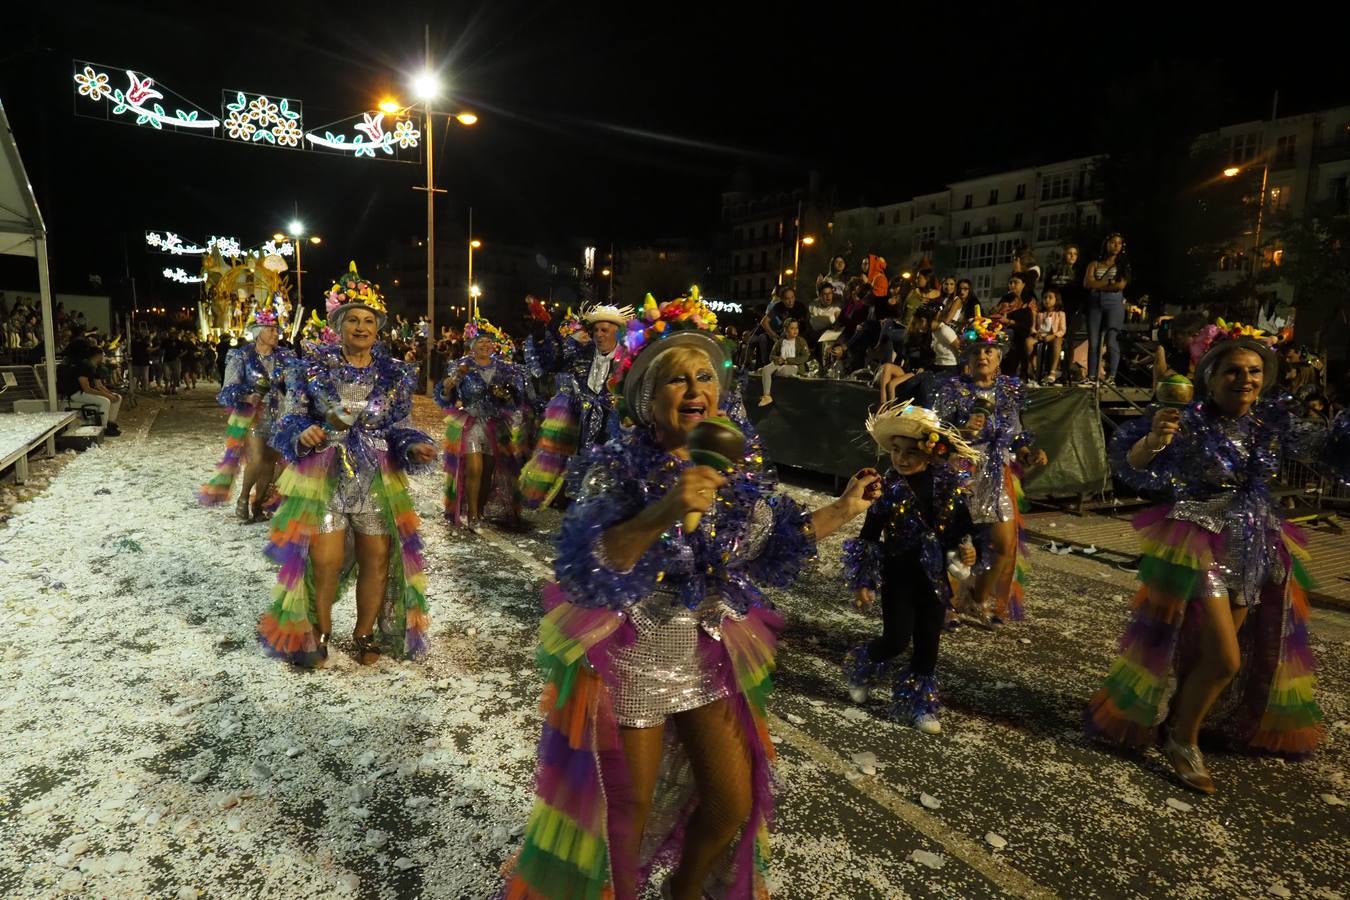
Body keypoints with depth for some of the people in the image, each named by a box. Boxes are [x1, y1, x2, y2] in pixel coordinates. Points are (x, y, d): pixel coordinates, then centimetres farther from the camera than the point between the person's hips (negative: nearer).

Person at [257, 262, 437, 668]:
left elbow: (399, 427, 4)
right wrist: (302, 434, -23)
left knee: (378, 558, 6)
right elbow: (289, 420, 0)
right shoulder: (311, 366, -2)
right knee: (324, 560, -4)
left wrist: (415, 447, -17)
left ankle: (365, 633, 28)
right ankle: (317, 634, 23)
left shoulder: (395, 374, 2)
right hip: (322, 476, -2)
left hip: (378, 479, 2)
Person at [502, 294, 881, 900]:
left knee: (735, 802, 18)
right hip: (630, 659, -5)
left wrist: (842, 511, 1)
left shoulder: (739, 464, -4)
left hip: (709, 654, 6)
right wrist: (664, 513, -43)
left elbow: (771, 548, 6)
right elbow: (587, 567, -31)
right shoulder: (620, 465, -19)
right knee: (626, 812, 13)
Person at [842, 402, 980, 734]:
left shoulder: (948, 485, -5)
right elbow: (868, 537, -8)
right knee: (897, 639, -3)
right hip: (898, 575, -3)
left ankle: (918, 706, 26)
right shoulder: (888, 489, -13)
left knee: (927, 643, 9)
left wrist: (966, 547, -7)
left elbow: (962, 523, 12)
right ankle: (860, 671, 28)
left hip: (934, 577, 3)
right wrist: (863, 582, -9)